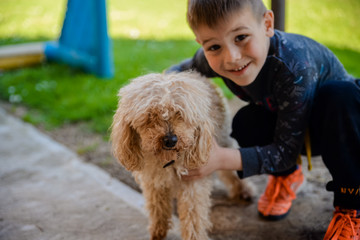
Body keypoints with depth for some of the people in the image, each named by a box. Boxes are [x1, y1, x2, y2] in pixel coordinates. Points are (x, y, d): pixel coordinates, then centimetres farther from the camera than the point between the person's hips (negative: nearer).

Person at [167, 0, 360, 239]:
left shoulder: (294, 67, -40)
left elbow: (287, 150, -32)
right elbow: (181, 69, -2)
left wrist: (223, 159, -40)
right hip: (281, 118, 4)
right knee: (246, 123, -29)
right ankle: (286, 176, 6)